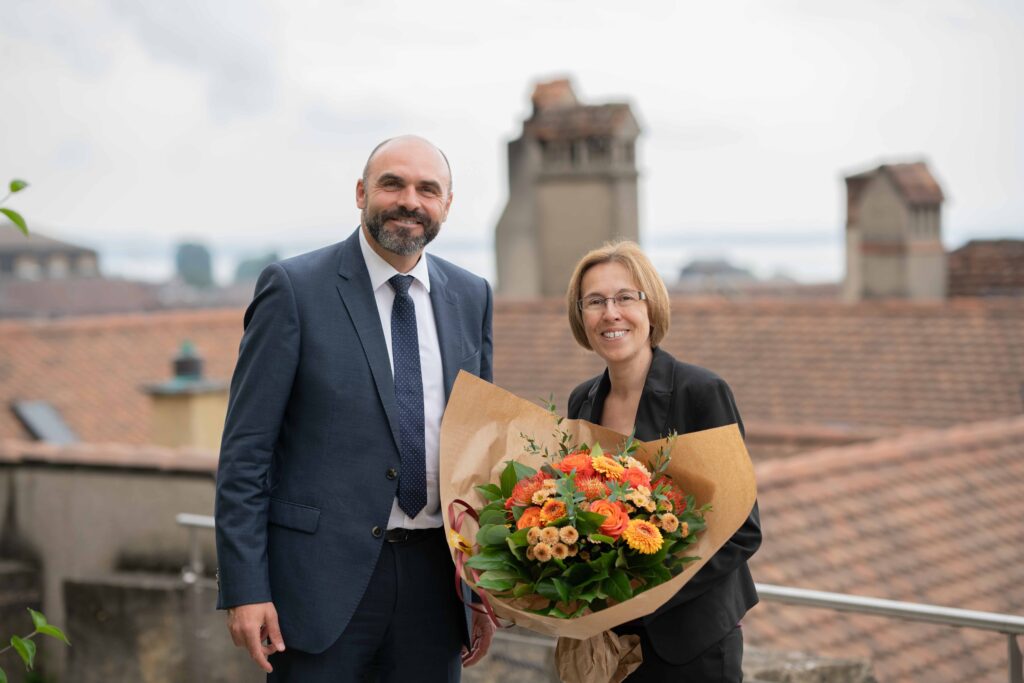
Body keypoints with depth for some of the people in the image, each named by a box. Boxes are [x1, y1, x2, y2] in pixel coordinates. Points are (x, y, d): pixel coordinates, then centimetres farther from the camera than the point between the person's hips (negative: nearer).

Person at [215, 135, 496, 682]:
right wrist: (244, 589, -12)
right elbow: (245, 449, -7)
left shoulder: (471, 297, 9)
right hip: (323, 575, -4)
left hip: (435, 575, 4)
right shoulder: (293, 288, -6)